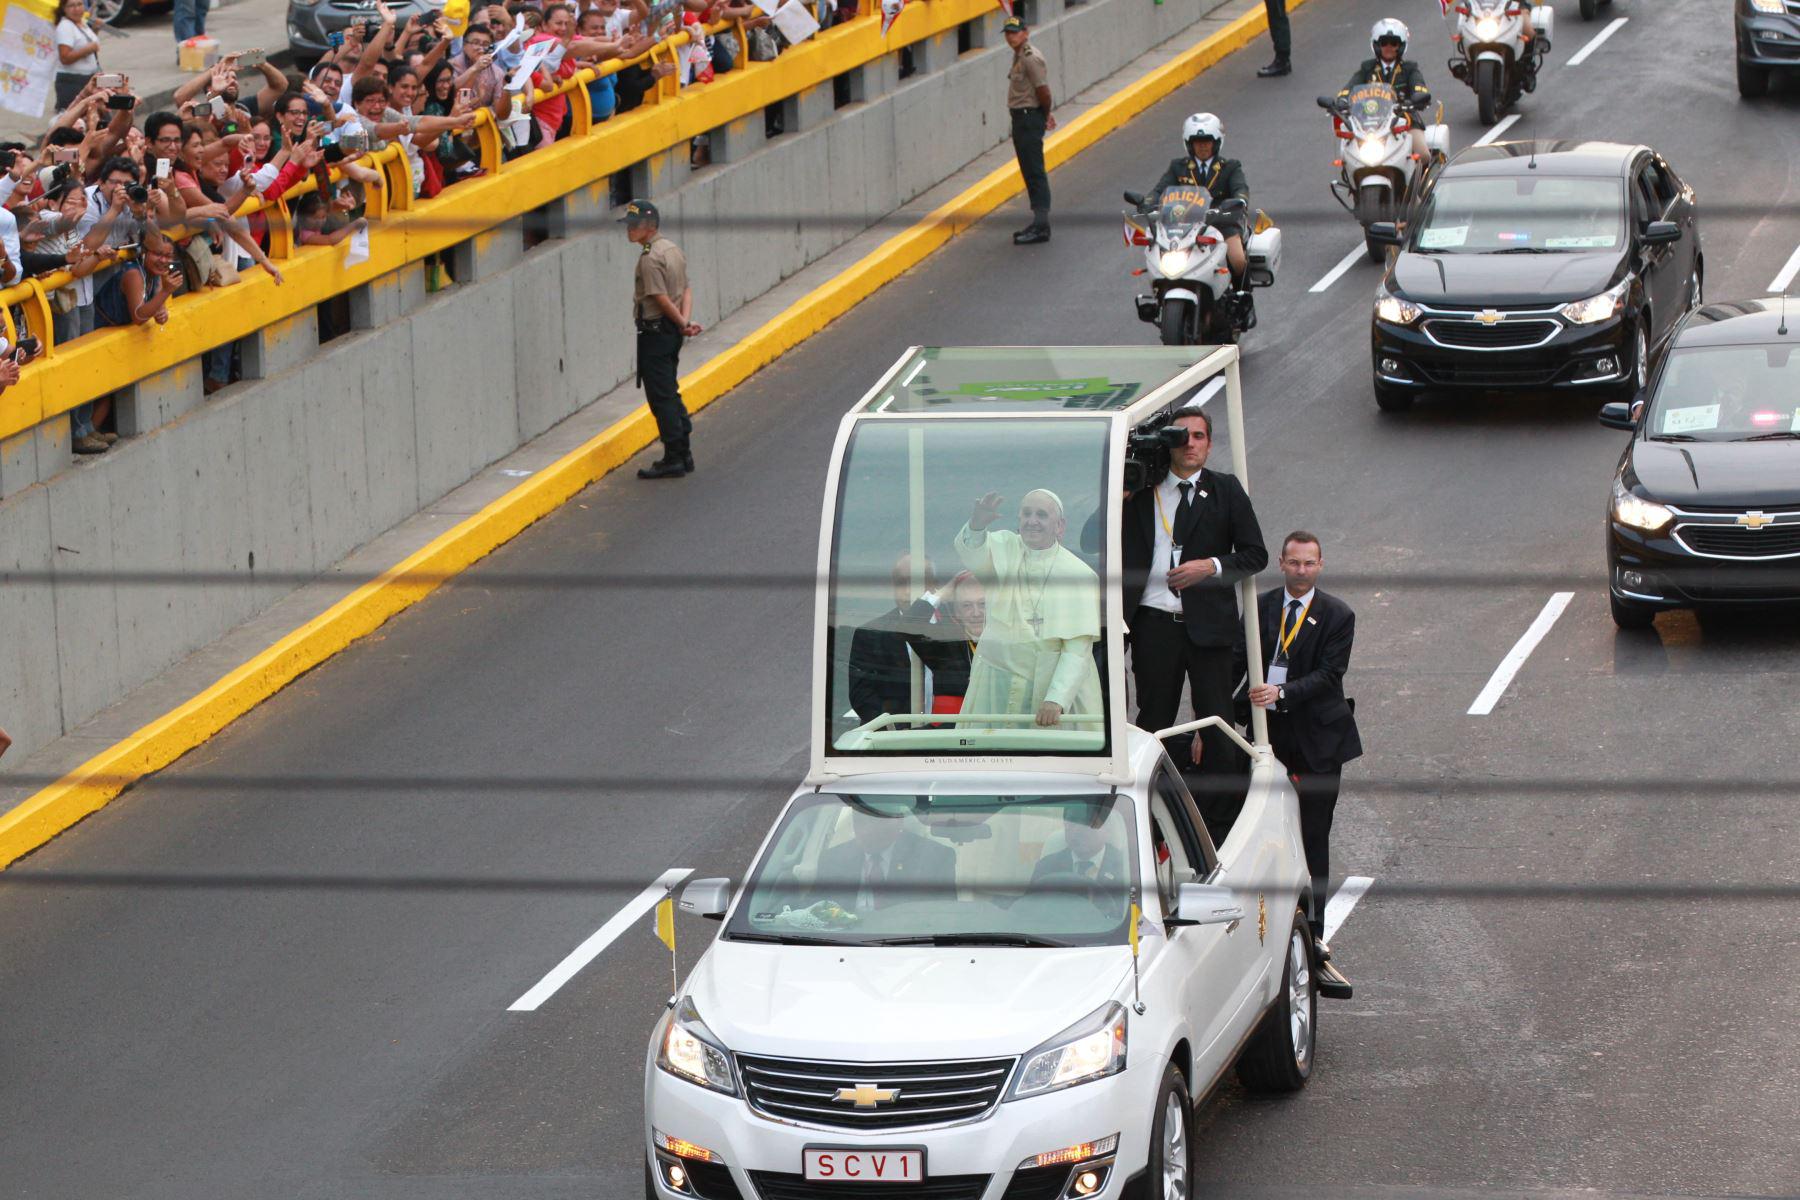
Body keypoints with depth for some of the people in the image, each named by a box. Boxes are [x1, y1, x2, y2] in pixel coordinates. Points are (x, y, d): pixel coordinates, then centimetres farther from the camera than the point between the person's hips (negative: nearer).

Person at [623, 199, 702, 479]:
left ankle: (673, 460, -3)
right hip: (672, 331, 10)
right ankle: (683, 454, 21)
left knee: (660, 397, -4)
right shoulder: (672, 249, 12)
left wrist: (682, 324, -9)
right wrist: (686, 321, -4)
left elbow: (661, 299, -20)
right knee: (670, 393, 17)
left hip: (655, 331, -10)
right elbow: (686, 290, 10)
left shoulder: (649, 258, -18)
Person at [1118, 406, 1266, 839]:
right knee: (1153, 724, 6)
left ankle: (1220, 828, 7)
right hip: (1154, 622, 1)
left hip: (1207, 624, -1)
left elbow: (1255, 554, 5)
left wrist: (1212, 567, -12)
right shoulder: (1141, 491, 9)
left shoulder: (1226, 491, 6)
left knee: (1217, 729, 0)